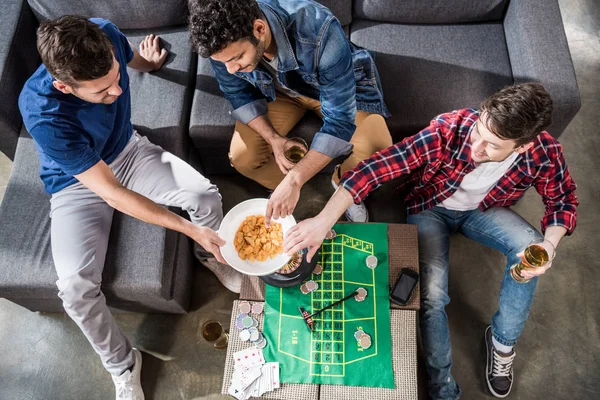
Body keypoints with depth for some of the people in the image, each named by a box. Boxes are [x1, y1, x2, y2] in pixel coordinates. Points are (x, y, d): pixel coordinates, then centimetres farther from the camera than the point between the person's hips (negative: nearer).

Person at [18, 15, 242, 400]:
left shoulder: (104, 33, -25)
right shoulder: (44, 115, -38)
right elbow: (111, 193, -32)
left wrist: (149, 61, 22)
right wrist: (190, 229, -32)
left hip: (126, 149, 4)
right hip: (78, 184, -4)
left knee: (205, 194, -20)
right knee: (75, 287, -23)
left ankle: (210, 256, 15)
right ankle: (122, 364, 5)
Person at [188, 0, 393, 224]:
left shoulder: (318, 31, -41)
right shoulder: (223, 42, -28)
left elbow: (340, 118, -37)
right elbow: (239, 94, -9)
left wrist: (293, 181, -41)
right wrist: (273, 138, -24)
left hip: (336, 86, -2)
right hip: (275, 89, 3)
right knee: (242, 158, -17)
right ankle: (284, 193, 14)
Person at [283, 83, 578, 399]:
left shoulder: (544, 153, -25)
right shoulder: (449, 130, -35)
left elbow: (563, 201, -6)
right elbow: (378, 166, -40)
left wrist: (549, 246, -28)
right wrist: (323, 221, -50)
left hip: (484, 209, 3)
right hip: (431, 208, -2)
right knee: (431, 293, -22)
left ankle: (503, 340, 0)